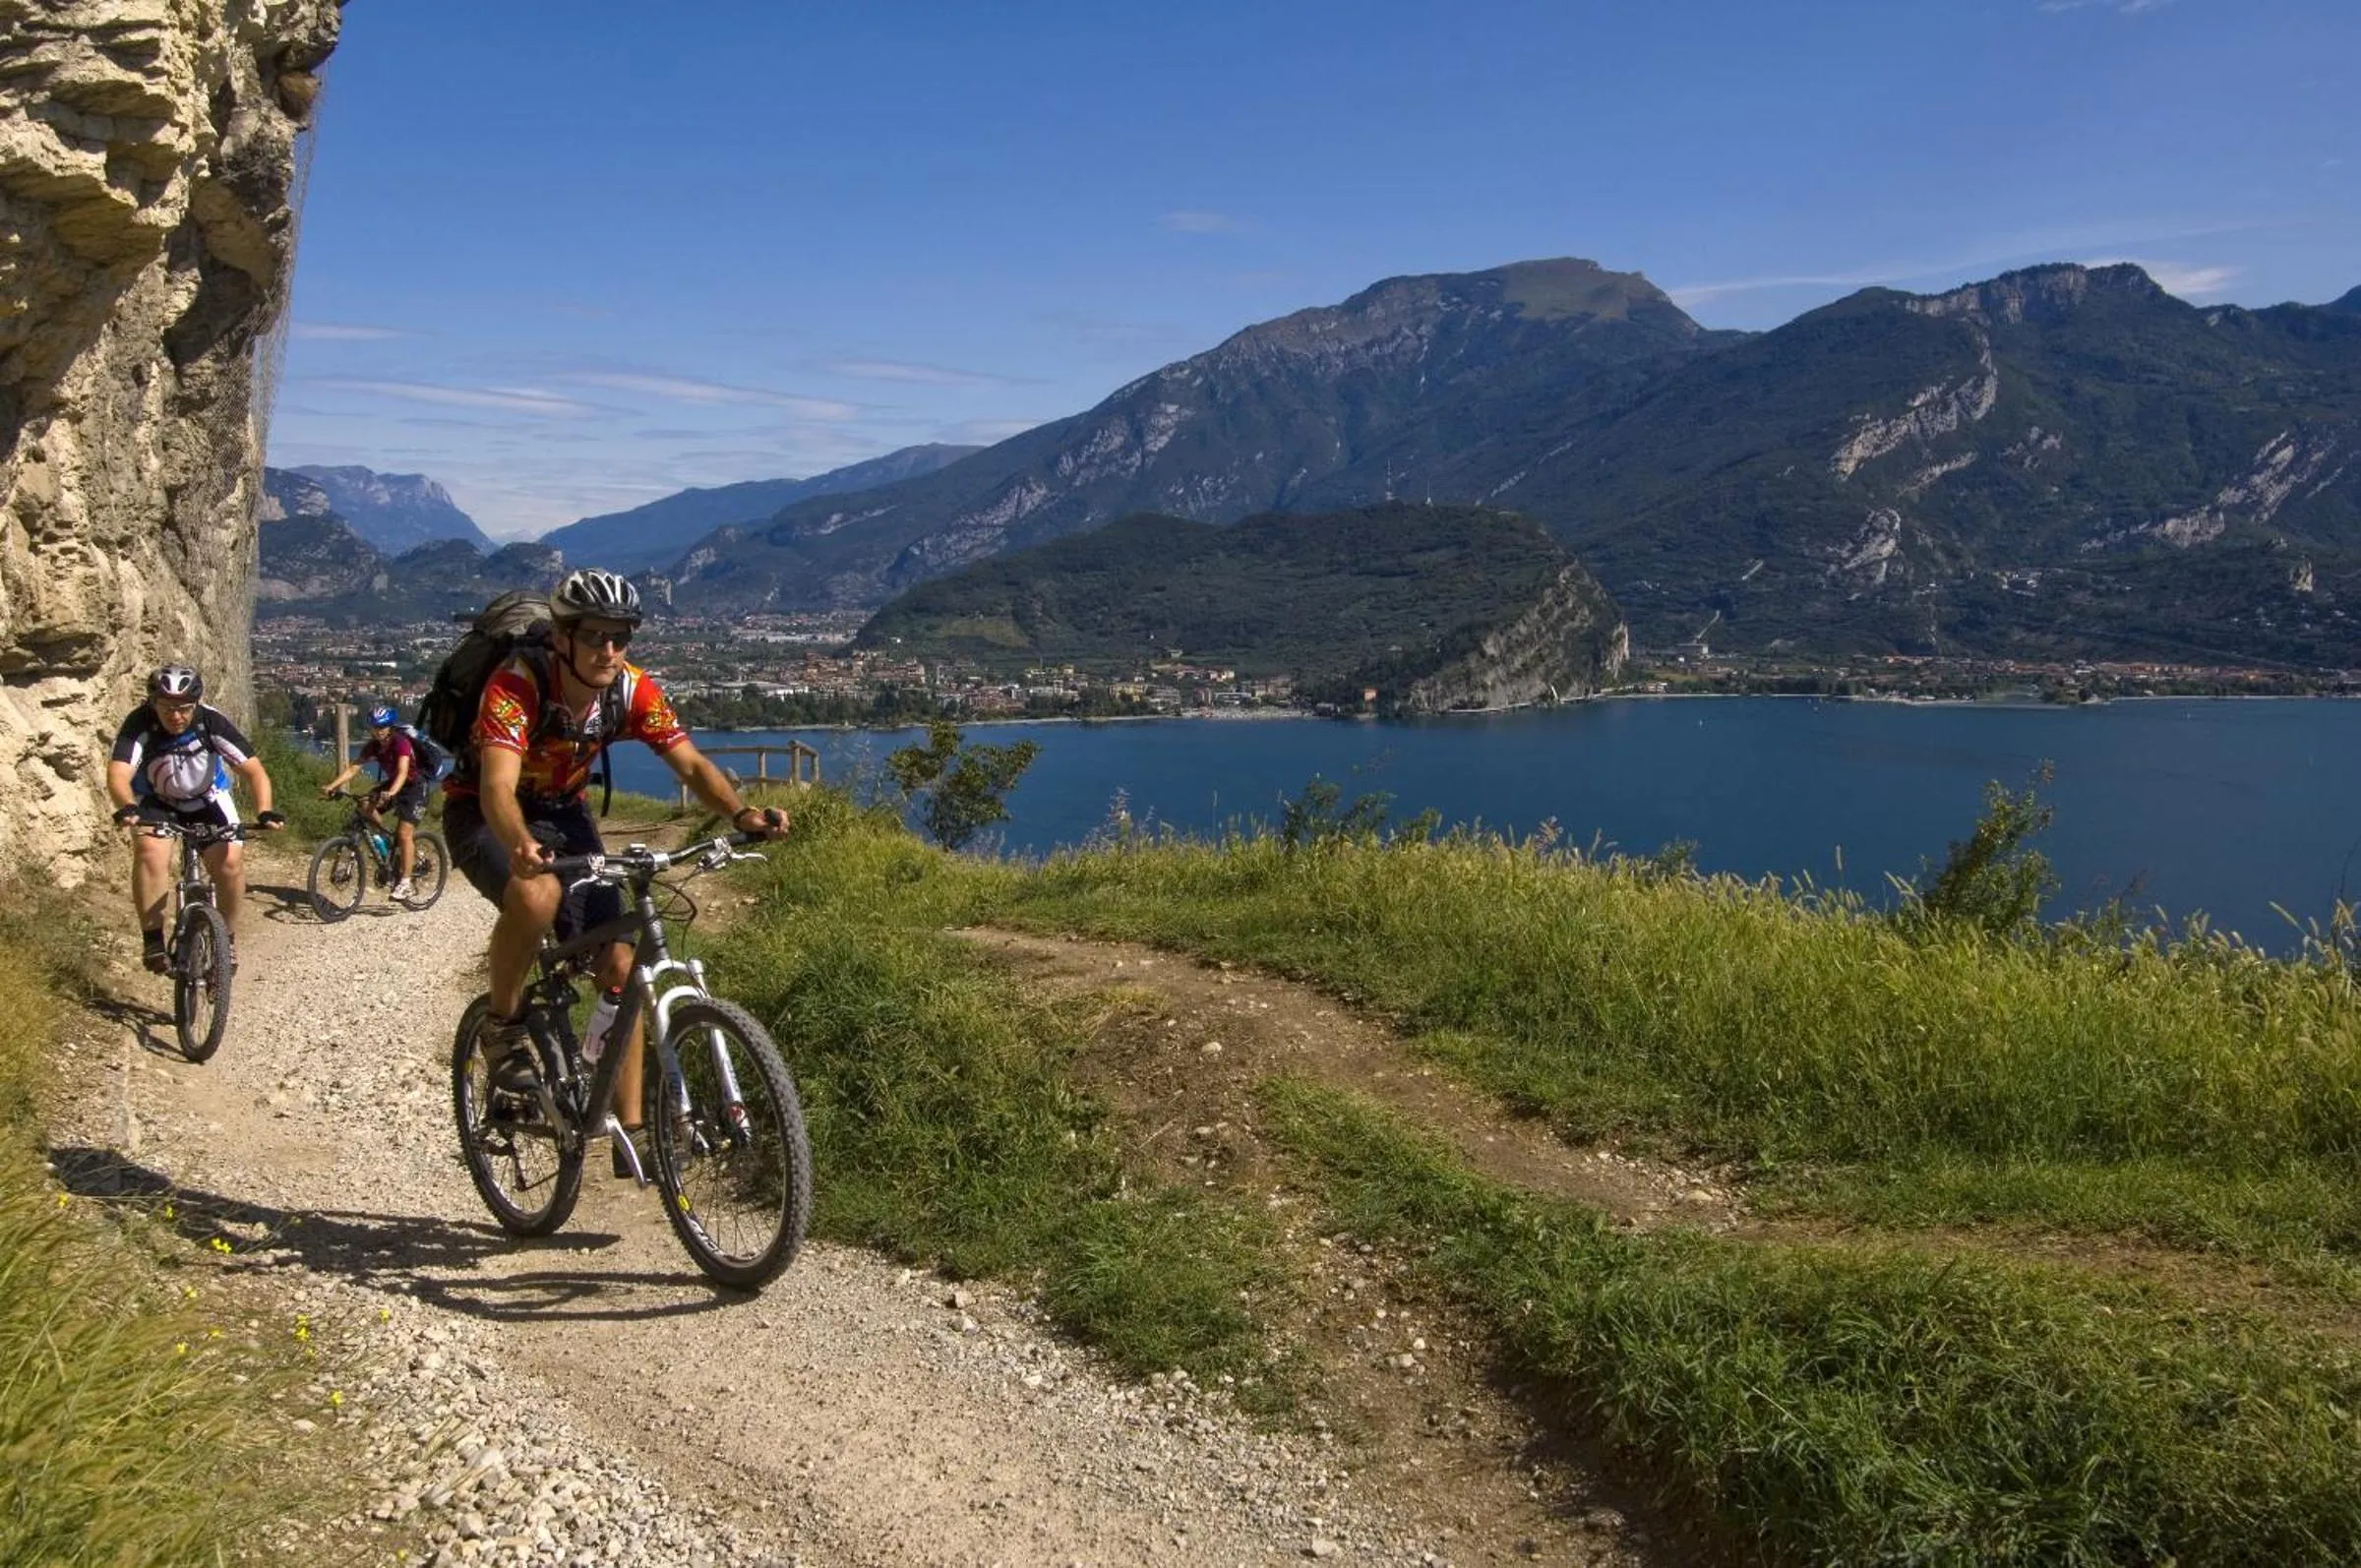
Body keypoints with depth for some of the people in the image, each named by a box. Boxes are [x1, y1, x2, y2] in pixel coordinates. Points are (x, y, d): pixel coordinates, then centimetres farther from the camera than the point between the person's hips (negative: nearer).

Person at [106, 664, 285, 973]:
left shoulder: (212, 722, -26)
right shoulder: (139, 723, -28)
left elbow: (253, 769, -27)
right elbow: (118, 773, -40)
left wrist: (264, 811, -44)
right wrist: (126, 807, -61)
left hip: (207, 799, 1)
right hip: (155, 801, -1)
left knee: (229, 860, -18)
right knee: (150, 852, -28)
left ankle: (227, 938, 5)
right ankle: (153, 941, -17)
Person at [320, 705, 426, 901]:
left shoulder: (400, 743, -25)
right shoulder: (373, 745, -7)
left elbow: (403, 771, -39)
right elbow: (354, 767, -14)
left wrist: (391, 793, -56)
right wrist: (331, 785, -28)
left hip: (414, 786, -7)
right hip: (391, 783, 7)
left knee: (404, 833, -16)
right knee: (364, 805, -20)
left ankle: (404, 882, -10)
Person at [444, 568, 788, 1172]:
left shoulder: (632, 689, -18)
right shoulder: (517, 684, -31)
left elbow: (691, 764, -19)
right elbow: (497, 785, -44)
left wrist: (743, 815, -39)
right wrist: (521, 845, -65)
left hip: (561, 812, 5)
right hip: (482, 814, -5)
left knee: (619, 963, -7)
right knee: (537, 895, -38)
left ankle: (630, 1131, 2)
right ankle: (503, 1026, -10)